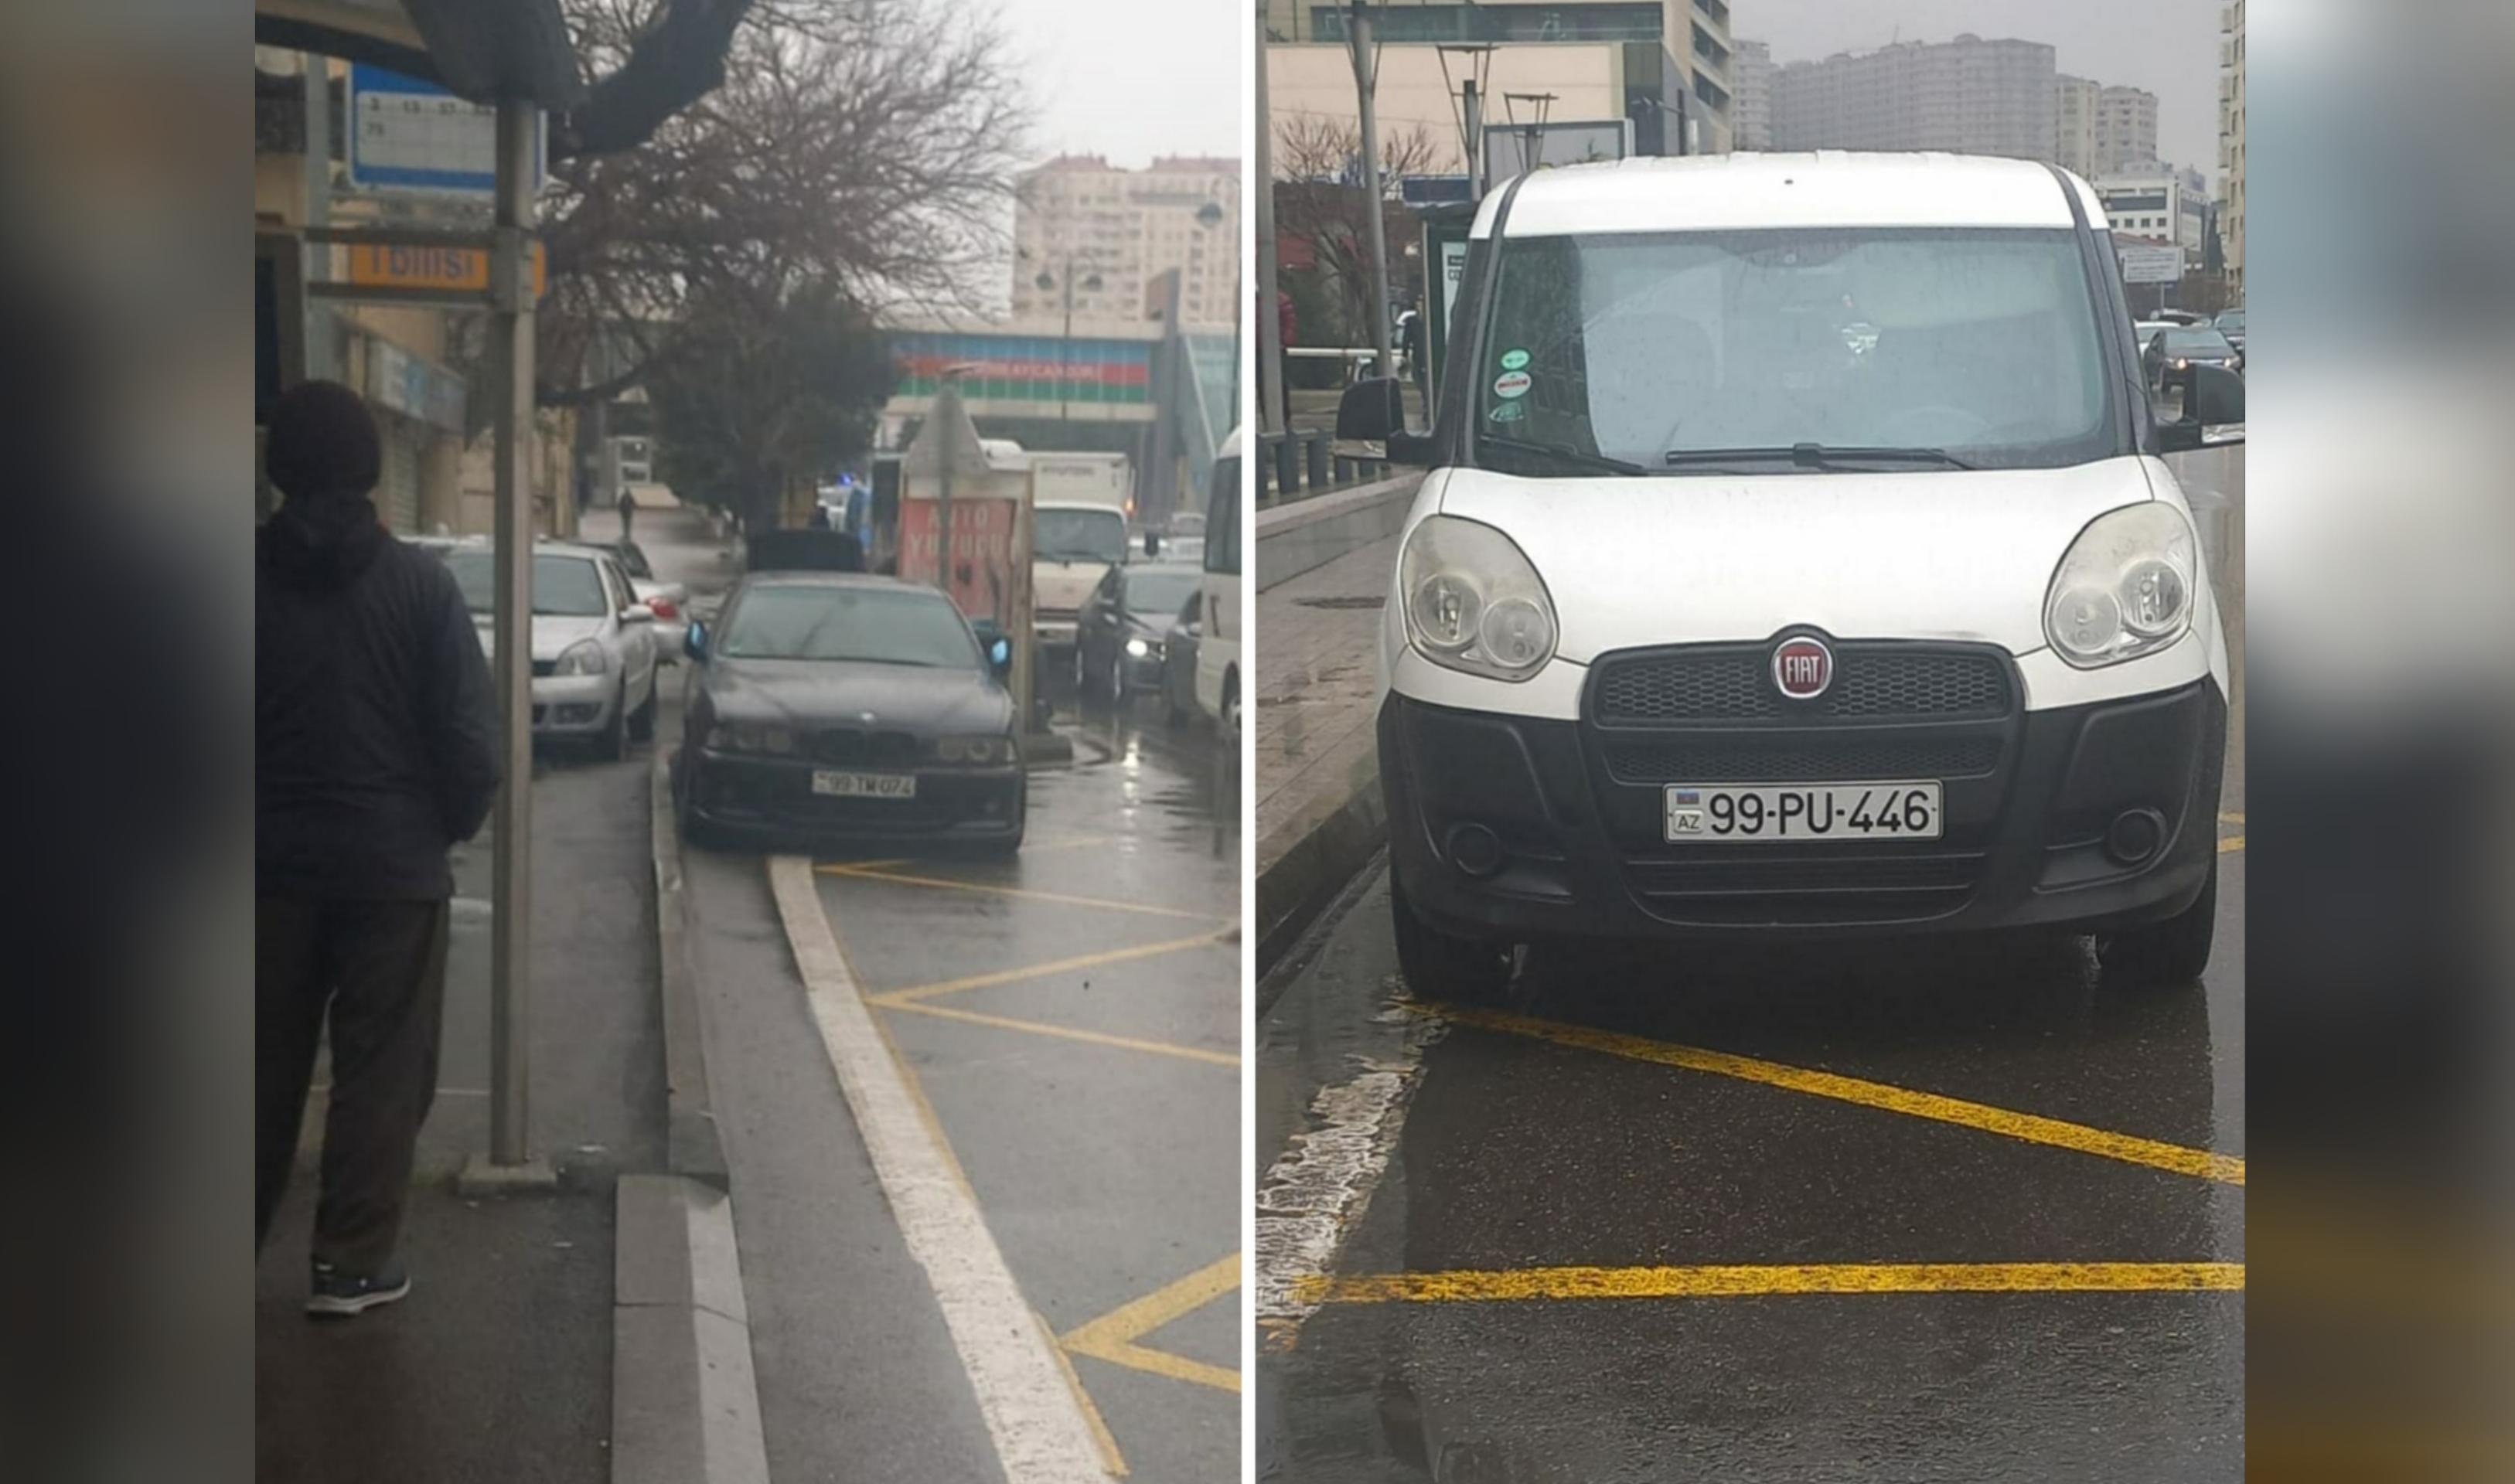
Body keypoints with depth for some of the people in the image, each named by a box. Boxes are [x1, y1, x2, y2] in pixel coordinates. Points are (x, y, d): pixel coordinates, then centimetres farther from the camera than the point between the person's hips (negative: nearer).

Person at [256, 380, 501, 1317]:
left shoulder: (244, 576, -2)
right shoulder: (418, 583, -8)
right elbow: (469, 735, -10)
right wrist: (453, 823, 7)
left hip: (272, 861, 2)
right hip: (393, 862, -2)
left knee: (264, 1063, 15)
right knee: (380, 1069, 5)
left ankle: (239, 1236, 23)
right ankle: (353, 1261, 7)